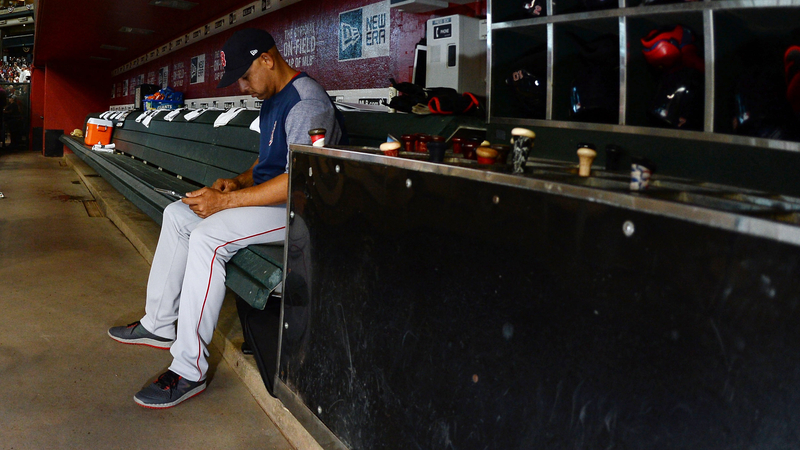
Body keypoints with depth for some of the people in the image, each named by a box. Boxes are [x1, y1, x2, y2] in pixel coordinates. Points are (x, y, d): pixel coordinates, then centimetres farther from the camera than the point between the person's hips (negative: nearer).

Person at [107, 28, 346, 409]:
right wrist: (239, 182, 3)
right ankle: (159, 325, 16)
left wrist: (227, 201, -25)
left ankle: (189, 370, -21)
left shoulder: (307, 102, -20)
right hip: (269, 196, 11)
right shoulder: (273, 100, 14)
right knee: (178, 214, 10)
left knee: (208, 236, -28)